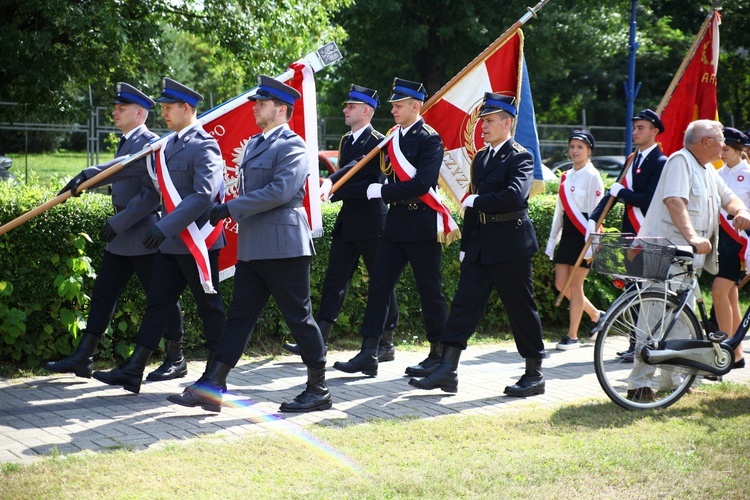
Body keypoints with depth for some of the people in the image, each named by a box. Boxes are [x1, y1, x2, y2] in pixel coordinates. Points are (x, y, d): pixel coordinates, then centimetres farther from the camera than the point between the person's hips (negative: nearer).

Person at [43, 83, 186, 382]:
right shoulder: (127, 143, 16)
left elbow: (152, 194, -21)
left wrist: (119, 222, -20)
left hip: (144, 235, -10)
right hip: (122, 238, 10)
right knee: (103, 293, 9)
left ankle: (176, 360, 11)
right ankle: (83, 358, 13)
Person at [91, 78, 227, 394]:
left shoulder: (204, 146, -14)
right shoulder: (170, 144, 12)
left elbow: (203, 195, -24)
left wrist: (166, 226, -28)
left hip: (197, 242, -9)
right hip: (171, 242, 9)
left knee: (209, 306, 3)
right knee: (157, 302, 8)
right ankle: (133, 372, 10)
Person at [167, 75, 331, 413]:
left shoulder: (291, 145, -10)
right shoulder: (253, 145, 19)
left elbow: (280, 191, -22)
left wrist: (230, 209, -20)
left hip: (283, 247, -9)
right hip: (251, 248, 9)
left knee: (299, 318, -1)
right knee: (239, 315, 5)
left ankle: (318, 390, 9)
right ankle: (210, 388, 3)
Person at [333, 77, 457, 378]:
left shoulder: (429, 139, -11)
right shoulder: (394, 137, 11)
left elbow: (421, 184, -21)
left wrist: (382, 192, -17)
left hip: (422, 226, -7)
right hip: (396, 222, 7)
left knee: (430, 291, 3)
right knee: (378, 286, 1)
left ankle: (439, 355, 14)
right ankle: (369, 355, 2)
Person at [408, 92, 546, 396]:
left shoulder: (520, 157, -9)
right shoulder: (481, 158, 15)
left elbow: (514, 195, -27)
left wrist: (475, 201, -16)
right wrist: (466, 245, 16)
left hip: (511, 246, -8)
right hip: (481, 245, 8)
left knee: (521, 309, 1)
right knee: (464, 303, 1)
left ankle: (534, 375, 12)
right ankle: (447, 371, -1)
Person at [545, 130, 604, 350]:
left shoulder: (592, 176, -7)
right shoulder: (565, 177, 14)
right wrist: (552, 241, 16)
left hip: (583, 235, -8)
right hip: (567, 234, 8)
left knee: (575, 285, -5)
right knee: (561, 285, 6)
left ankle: (572, 336, 3)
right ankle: (596, 315, 26)